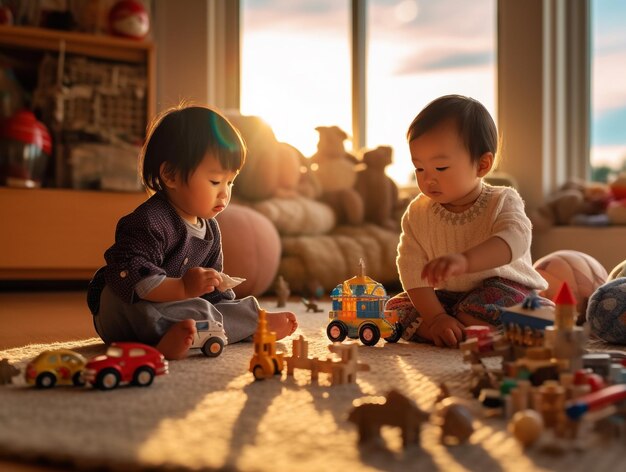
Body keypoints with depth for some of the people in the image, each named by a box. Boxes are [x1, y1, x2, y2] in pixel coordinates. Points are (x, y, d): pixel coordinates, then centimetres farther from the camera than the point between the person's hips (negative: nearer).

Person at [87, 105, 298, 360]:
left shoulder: (210, 228, 6)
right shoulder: (150, 222, -25)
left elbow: (213, 289, 16)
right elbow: (127, 275, -37)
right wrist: (182, 288, -42)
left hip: (174, 303, 9)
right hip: (120, 309, -9)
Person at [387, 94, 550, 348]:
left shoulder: (501, 202, -14)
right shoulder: (417, 213, -3)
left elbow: (514, 239, -37)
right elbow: (413, 270, -12)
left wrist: (465, 260, -57)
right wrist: (436, 317, -26)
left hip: (503, 290, -5)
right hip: (447, 297, 5)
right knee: (396, 308, -14)